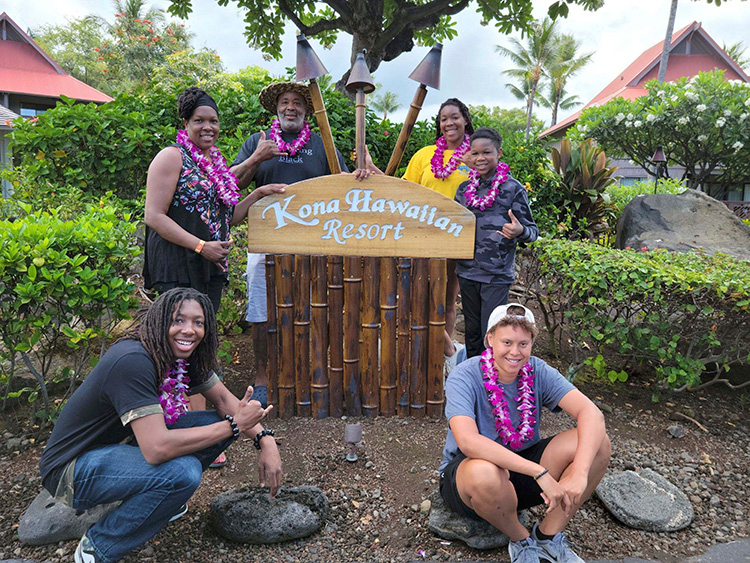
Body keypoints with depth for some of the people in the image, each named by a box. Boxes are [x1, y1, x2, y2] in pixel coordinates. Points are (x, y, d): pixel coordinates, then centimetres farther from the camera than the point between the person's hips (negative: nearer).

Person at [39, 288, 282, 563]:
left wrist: (265, 439, -14)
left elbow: (224, 399, 2)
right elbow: (157, 449, -37)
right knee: (183, 471, -31)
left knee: (216, 422, -4)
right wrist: (234, 425, -29)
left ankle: (156, 500, 14)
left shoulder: (185, 356, -5)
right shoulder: (133, 361, -31)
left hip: (122, 445, 8)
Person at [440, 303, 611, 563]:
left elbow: (591, 414, -20)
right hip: (465, 475, -4)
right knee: (485, 472, -41)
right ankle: (521, 540, -5)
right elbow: (468, 441, -37)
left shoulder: (537, 371, -9)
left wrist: (579, 475, -36)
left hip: (522, 472, 4)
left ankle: (549, 535, 2)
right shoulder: (464, 377, -22)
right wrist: (540, 473, -39)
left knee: (597, 444, -15)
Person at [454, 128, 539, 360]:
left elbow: (533, 231, -5)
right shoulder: (464, 189, 7)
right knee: (471, 331, 17)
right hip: (467, 271, 5)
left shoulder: (513, 189, -6)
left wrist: (520, 231, -27)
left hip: (497, 275, -5)